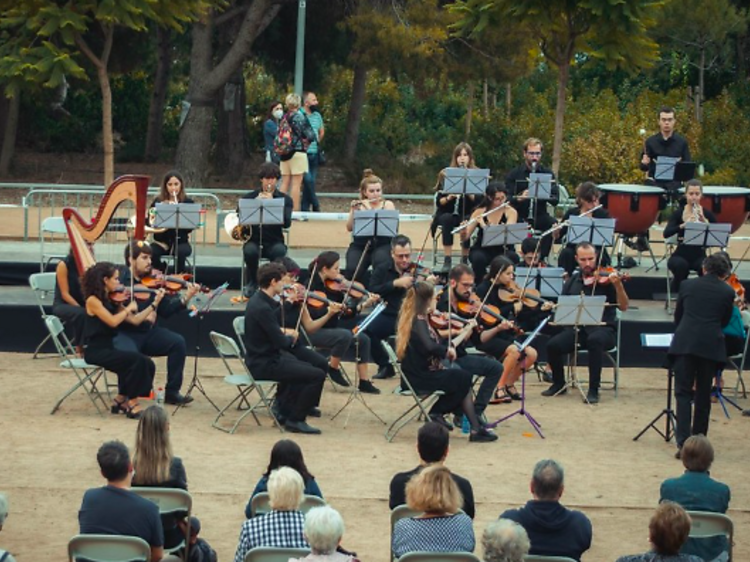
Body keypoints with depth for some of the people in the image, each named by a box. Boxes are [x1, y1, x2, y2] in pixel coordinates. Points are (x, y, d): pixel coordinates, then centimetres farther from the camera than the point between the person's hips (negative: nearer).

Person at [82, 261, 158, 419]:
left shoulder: (112, 300, 11)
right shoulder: (93, 301, -12)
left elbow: (135, 320, 9)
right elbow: (113, 321, -24)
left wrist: (155, 303, 6)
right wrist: (129, 308, -9)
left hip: (108, 348, 8)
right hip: (95, 351, -8)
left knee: (148, 365, -9)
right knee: (137, 359, -25)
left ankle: (121, 399, 5)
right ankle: (132, 403, -15)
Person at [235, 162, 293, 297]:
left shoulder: (285, 199, 7)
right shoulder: (249, 197, 9)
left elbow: (287, 223, -9)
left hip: (274, 241, 0)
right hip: (253, 240, 0)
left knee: (279, 251, -35)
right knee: (250, 251, -34)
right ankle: (251, 283, -7)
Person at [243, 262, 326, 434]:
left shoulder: (258, 300, 6)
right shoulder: (262, 308, -25)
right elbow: (281, 342, -23)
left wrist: (284, 332, 6)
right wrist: (291, 337, -2)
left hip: (261, 358, 11)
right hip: (264, 365, -11)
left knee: (304, 367, 32)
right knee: (317, 375, -14)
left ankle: (284, 410, 36)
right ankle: (296, 420, -4)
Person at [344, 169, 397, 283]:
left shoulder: (388, 205, 7)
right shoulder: (358, 205, 11)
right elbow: (349, 228, 1)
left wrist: (370, 209, -17)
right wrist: (353, 211, -15)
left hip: (382, 245, -2)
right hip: (359, 245, 2)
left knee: (380, 266, -34)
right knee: (352, 270, -28)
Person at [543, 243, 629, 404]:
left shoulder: (605, 279, -1)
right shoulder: (572, 282, 12)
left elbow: (623, 306, -9)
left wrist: (618, 285, -26)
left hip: (603, 329, -4)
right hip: (576, 329, 4)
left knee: (594, 340, -39)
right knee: (553, 345, -24)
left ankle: (593, 390, -29)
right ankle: (559, 384, 4)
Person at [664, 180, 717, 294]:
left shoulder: (707, 214, 0)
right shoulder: (678, 213, -1)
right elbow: (666, 234, -16)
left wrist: (704, 221, -24)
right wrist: (683, 225, -32)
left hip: (699, 255, 0)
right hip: (681, 255, 0)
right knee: (681, 266, -35)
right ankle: (678, 294, -11)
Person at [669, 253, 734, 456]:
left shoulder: (688, 285, 9)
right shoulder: (727, 292, 6)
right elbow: (725, 321, 16)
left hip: (684, 343, 0)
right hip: (711, 346, 0)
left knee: (683, 392, 1)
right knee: (703, 394, 13)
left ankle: (683, 442, -15)